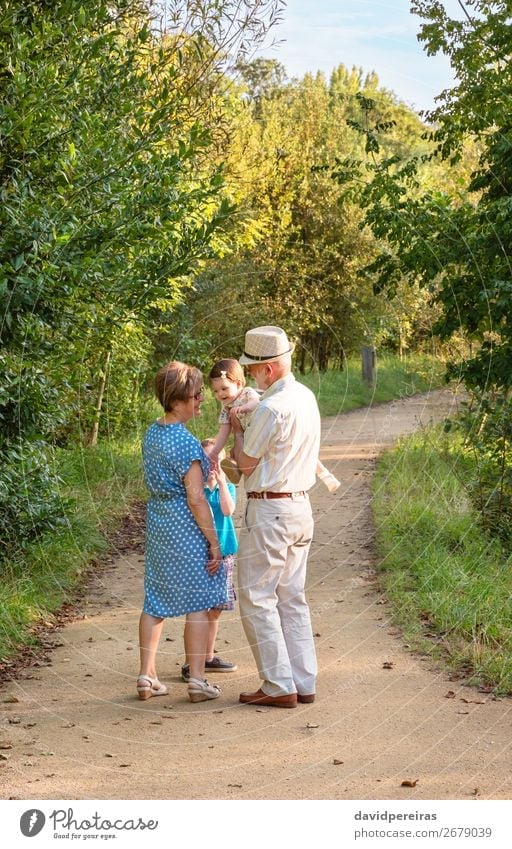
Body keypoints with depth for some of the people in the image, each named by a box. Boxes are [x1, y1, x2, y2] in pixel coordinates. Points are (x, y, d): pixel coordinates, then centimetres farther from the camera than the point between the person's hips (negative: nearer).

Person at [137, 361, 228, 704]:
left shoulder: (152, 433, 6)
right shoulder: (186, 441, -19)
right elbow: (196, 499, -19)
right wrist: (214, 542, -13)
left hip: (157, 522, 8)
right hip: (187, 526, -8)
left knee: (156, 601, 13)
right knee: (198, 604, 2)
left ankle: (147, 676, 17)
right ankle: (197, 681, 6)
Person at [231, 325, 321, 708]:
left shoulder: (271, 407, -19)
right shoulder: (307, 397, 9)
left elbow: (246, 462, -10)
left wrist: (237, 429, 6)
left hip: (270, 511, -9)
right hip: (300, 504, 9)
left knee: (257, 598, -1)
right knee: (292, 597, 13)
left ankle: (279, 686, 0)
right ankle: (304, 681, 15)